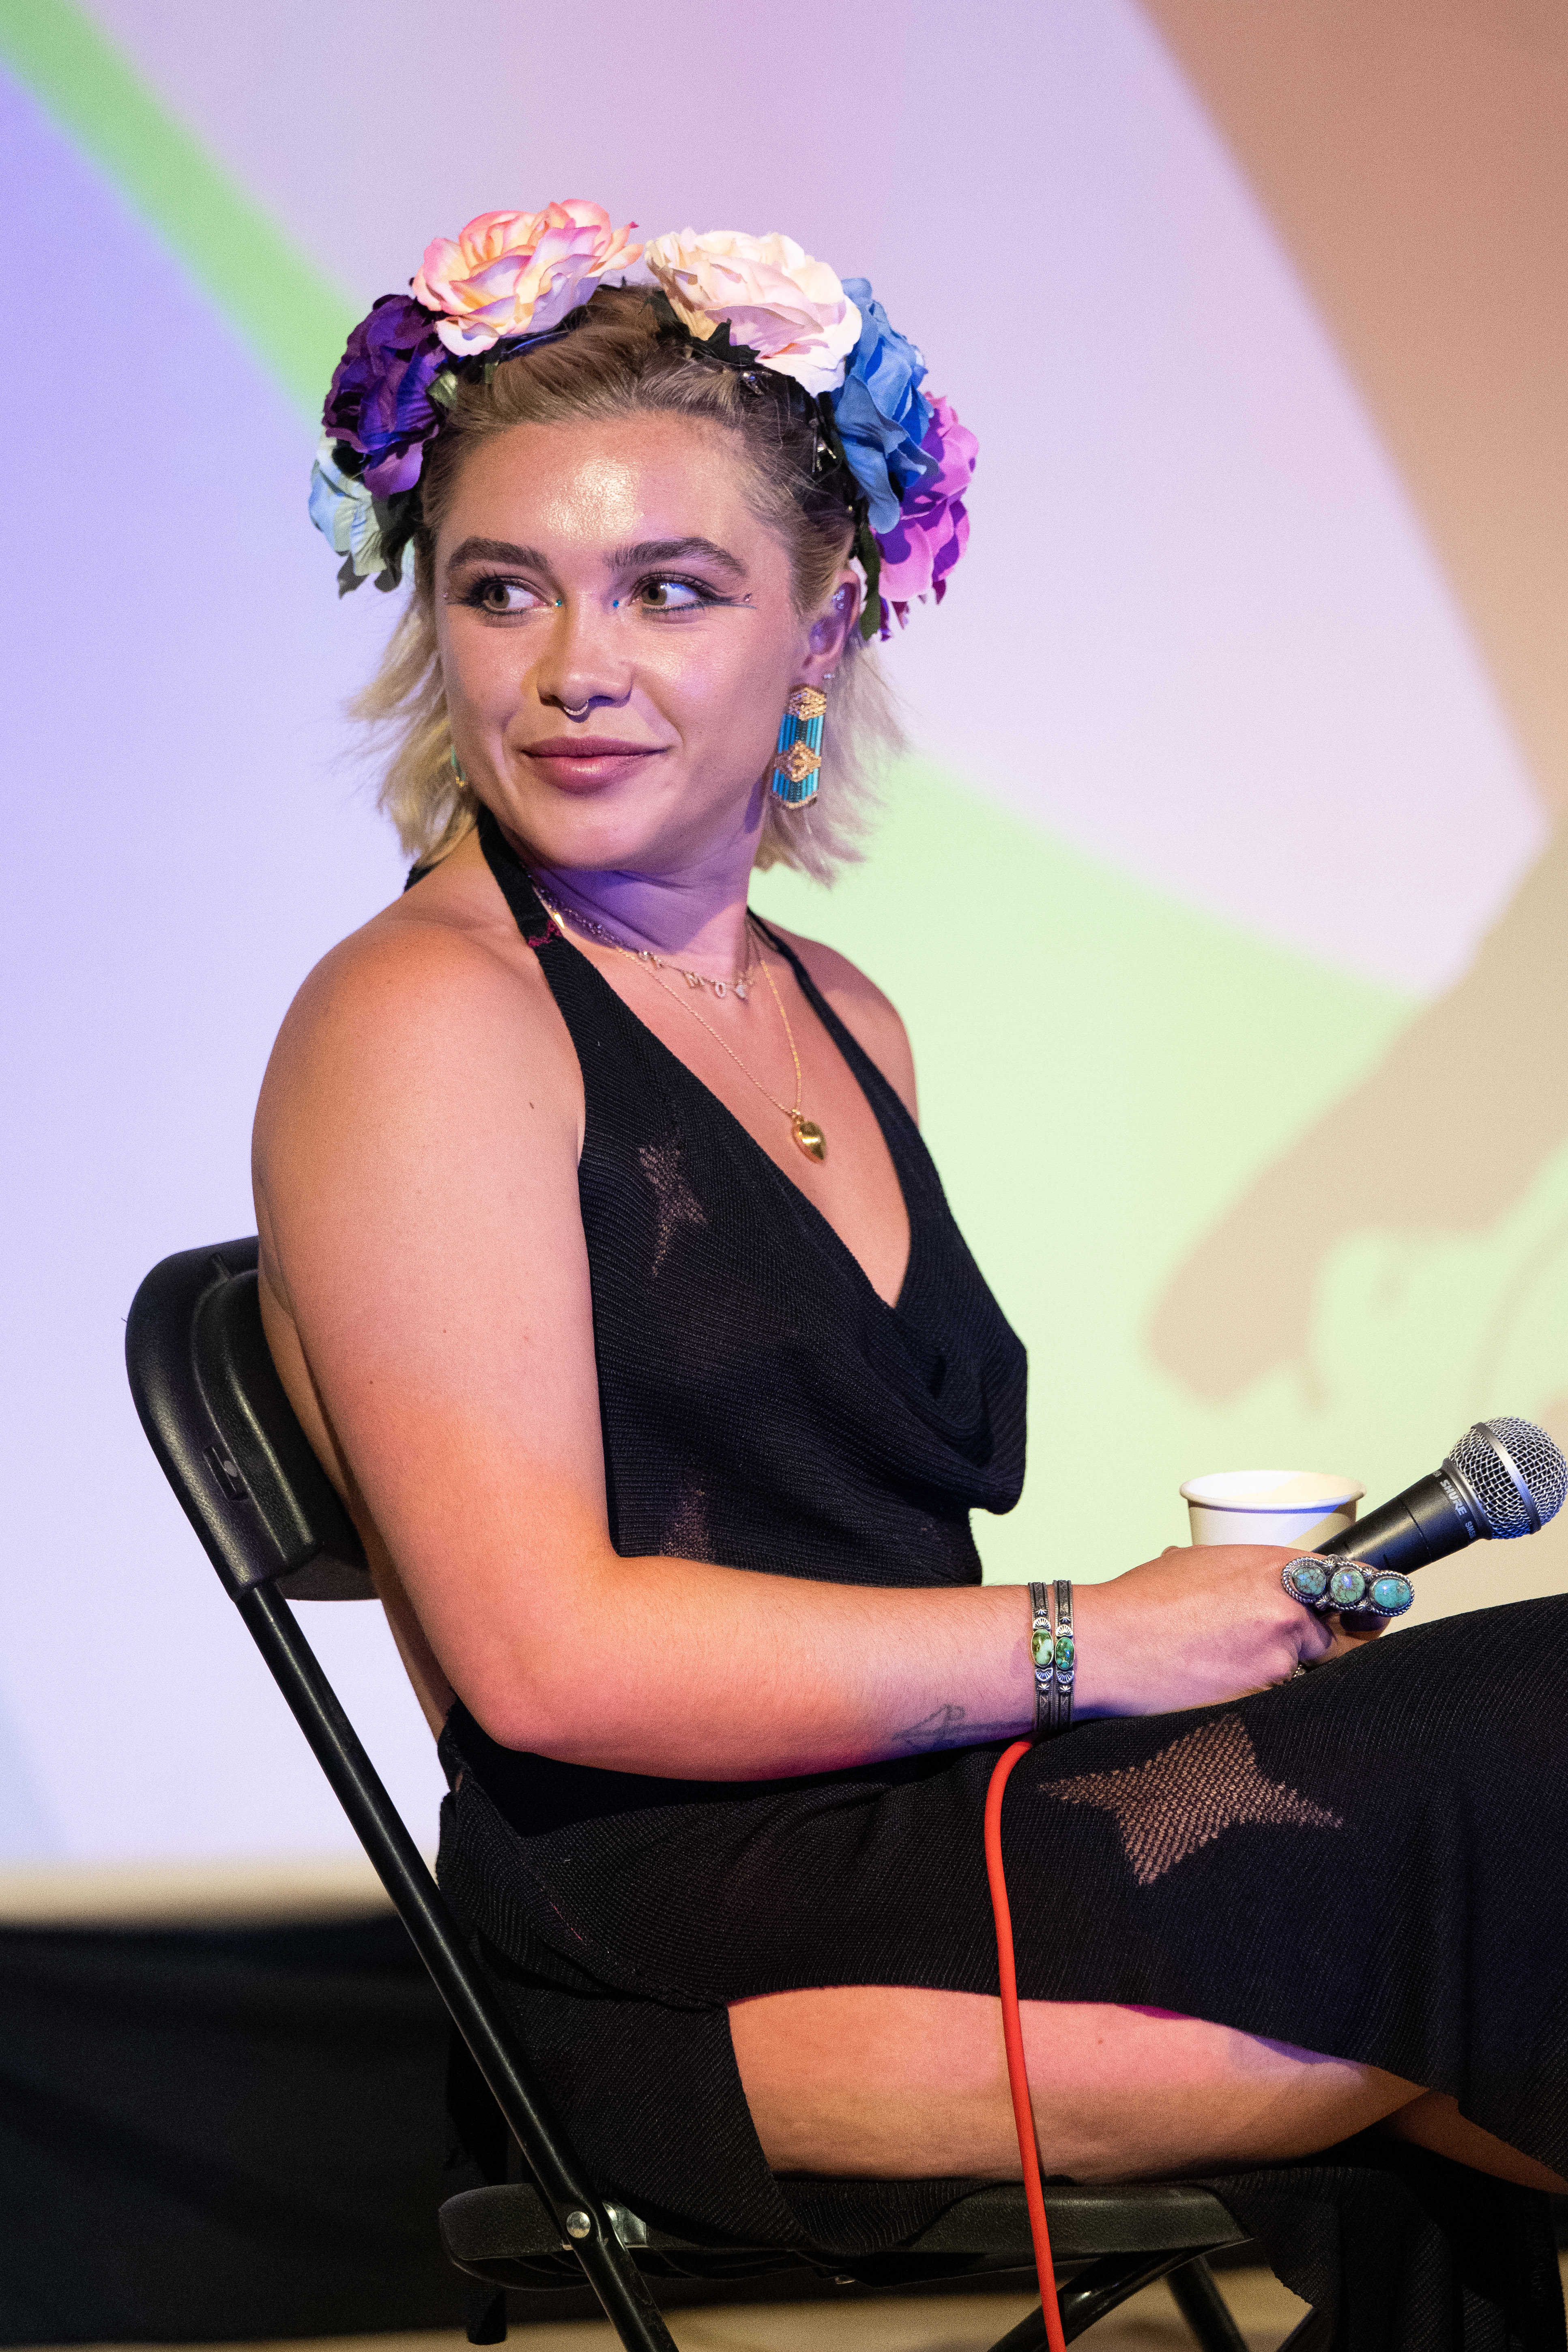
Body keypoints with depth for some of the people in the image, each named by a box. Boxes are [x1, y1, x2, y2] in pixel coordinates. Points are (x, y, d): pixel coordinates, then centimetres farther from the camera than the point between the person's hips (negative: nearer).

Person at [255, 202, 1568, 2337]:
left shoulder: (846, 1024, 19)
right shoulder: (421, 1020, -5)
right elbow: (545, 1651, -13)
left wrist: (1234, 1613, 3)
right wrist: (1086, 1644, -12)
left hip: (924, 1834, 7)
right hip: (686, 1966, -7)